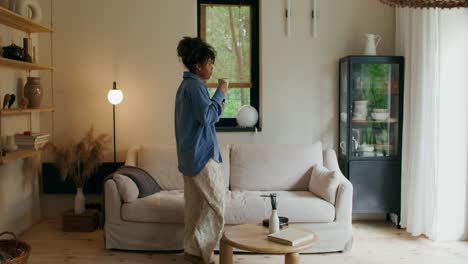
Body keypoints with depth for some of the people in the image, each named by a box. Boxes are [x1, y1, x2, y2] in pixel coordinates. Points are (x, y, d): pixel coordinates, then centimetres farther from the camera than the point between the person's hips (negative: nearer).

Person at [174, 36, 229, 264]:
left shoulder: (185, 85, 17)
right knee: (216, 201, -2)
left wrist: (217, 105, 15)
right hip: (201, 153, -10)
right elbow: (208, 117, -22)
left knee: (195, 203, 13)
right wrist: (220, 93, -13)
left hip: (189, 154, 10)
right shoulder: (195, 86, -14)